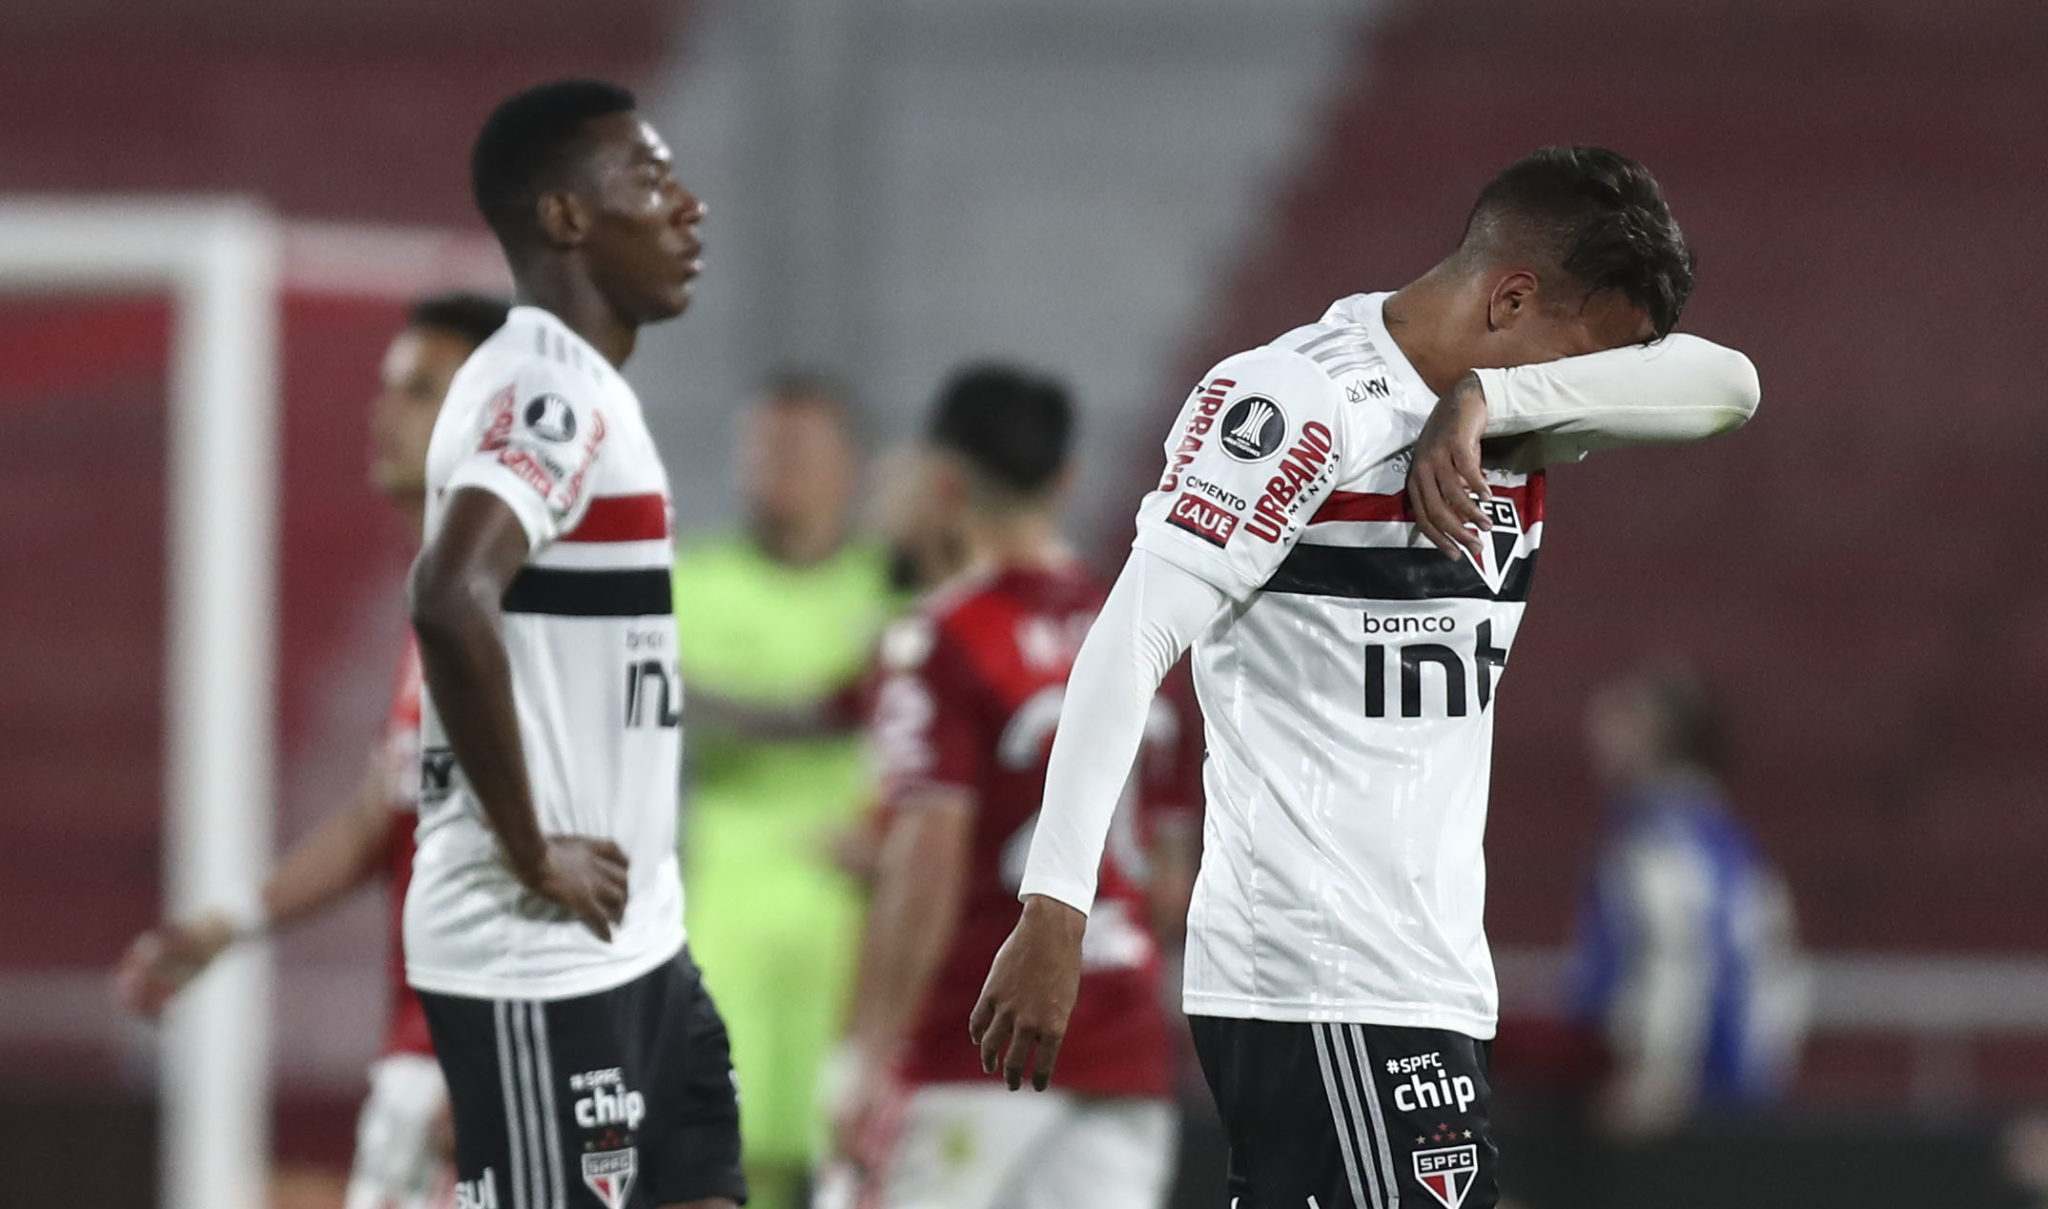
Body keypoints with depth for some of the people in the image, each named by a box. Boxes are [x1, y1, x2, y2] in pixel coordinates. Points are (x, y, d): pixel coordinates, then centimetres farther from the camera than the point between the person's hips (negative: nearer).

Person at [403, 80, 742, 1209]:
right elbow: (453, 605, -32)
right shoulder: (551, 393, -16)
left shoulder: (576, 391, 15)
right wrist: (535, 855, -24)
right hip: (538, 961, -10)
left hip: (629, 944, 10)